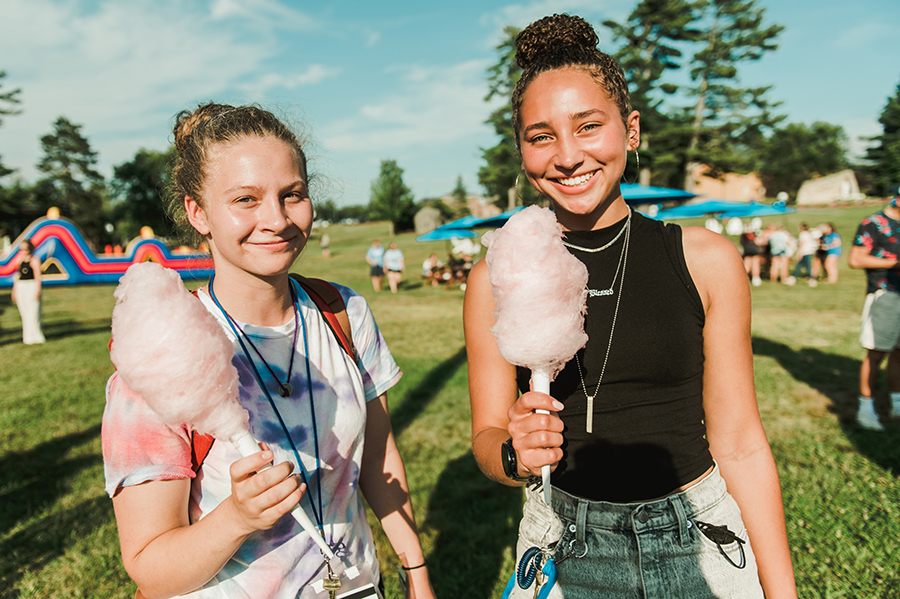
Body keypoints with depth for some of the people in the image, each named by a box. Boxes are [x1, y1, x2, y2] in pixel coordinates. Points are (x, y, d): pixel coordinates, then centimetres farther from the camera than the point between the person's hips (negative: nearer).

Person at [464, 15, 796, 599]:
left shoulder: (705, 259, -8)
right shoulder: (497, 280, -9)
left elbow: (740, 445, -3)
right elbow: (487, 438, -2)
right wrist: (514, 453, -23)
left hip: (699, 546, 1)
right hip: (567, 552, 0)